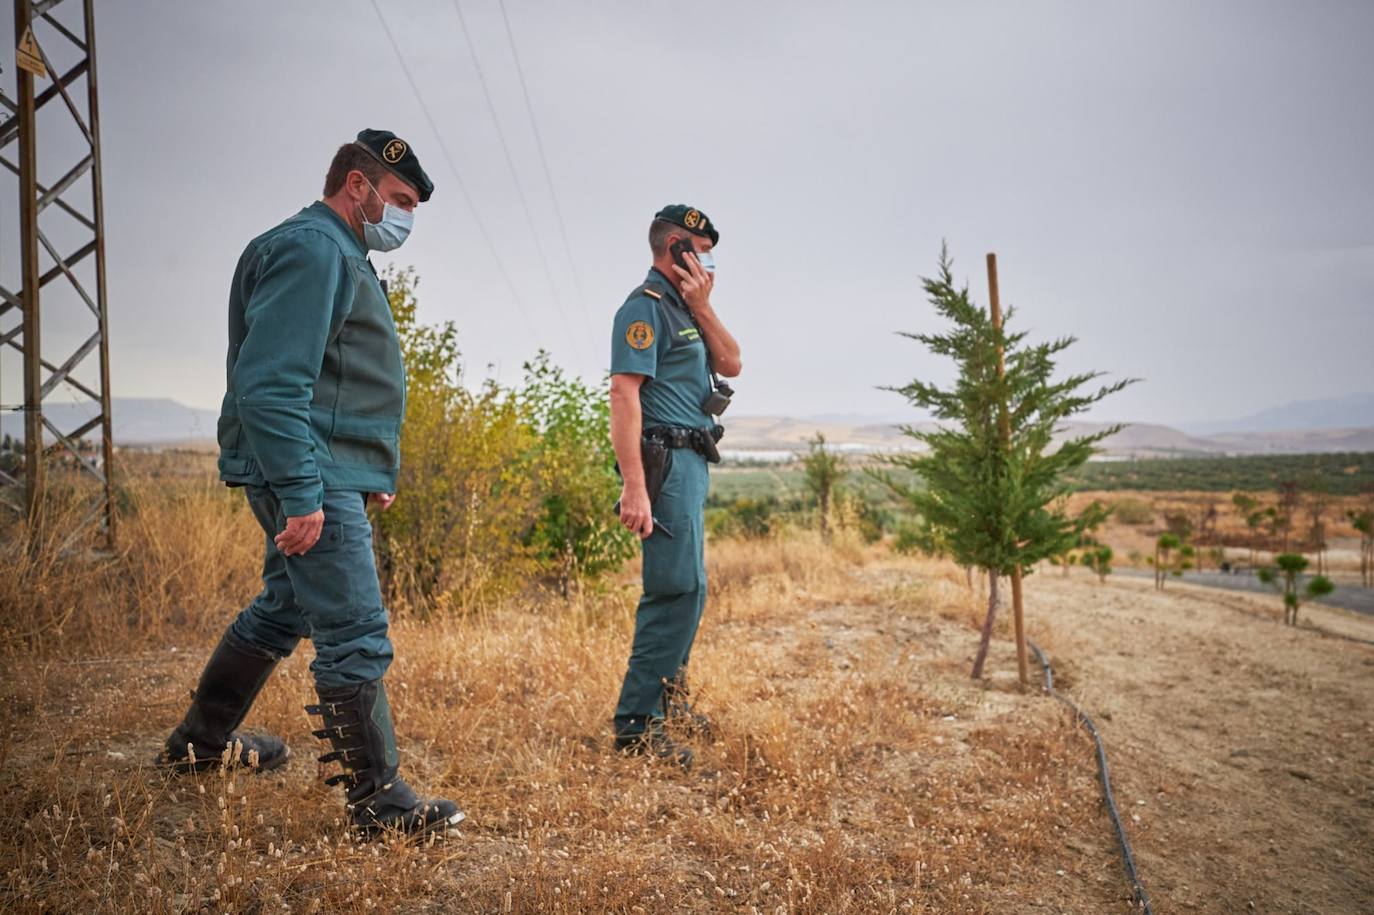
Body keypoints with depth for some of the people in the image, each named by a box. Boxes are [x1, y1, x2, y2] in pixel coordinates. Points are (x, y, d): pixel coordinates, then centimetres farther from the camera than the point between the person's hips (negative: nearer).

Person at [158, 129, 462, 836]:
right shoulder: (312, 248, -13)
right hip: (311, 481, -11)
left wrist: (372, 473, 25)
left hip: (321, 479, 11)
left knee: (283, 608, 22)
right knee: (355, 636, -8)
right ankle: (378, 799, 0)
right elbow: (268, 384, -23)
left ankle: (202, 740, 38)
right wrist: (303, 495, -26)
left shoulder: (338, 255, 21)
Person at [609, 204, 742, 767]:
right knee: (680, 587, -13)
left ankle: (667, 698, 32)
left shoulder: (683, 308, 19)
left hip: (690, 462, 11)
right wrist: (634, 488, -27)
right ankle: (637, 722, -7)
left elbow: (731, 364, 12)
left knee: (684, 587, 18)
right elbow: (624, 394, -20)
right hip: (667, 461, -10)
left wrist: (701, 307, 0)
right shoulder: (646, 307, -11)